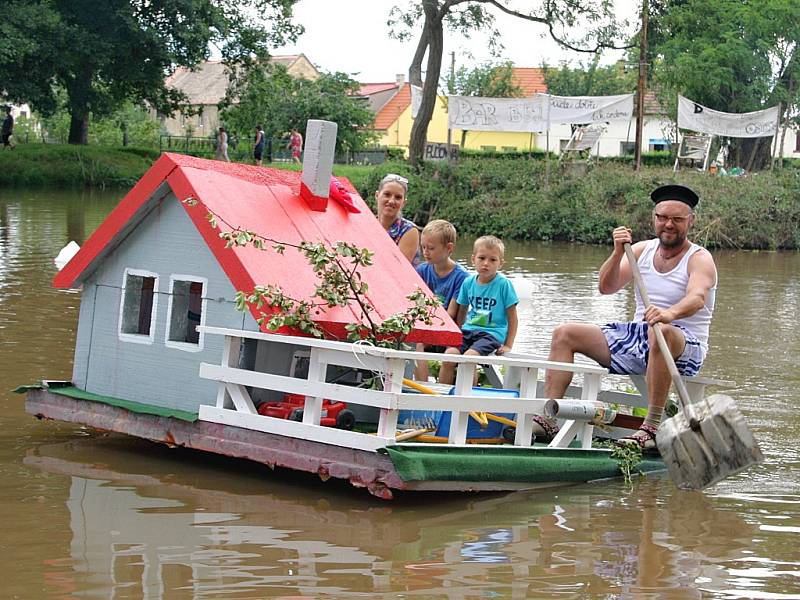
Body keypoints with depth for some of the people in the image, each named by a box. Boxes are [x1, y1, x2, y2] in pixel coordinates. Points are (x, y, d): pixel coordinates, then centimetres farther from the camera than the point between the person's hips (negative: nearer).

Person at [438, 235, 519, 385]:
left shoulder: (503, 284, -4)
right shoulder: (468, 282, 9)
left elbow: (512, 318, 0)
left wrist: (508, 345, -4)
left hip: (492, 333, -4)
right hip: (468, 330, 4)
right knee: (449, 355, -21)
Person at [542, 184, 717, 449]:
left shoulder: (700, 258, -7)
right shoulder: (642, 250, 9)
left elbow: (697, 297, -29)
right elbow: (607, 287, 0)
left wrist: (670, 313, -50)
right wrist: (618, 252, -18)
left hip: (685, 349, -6)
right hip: (636, 339, 6)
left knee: (661, 332, -42)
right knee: (564, 334, -4)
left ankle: (653, 428, -41)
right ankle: (548, 420, -14)